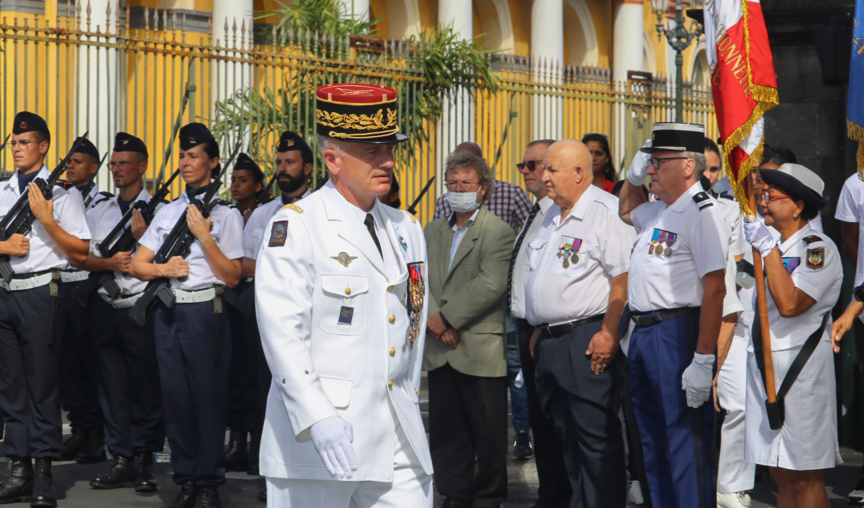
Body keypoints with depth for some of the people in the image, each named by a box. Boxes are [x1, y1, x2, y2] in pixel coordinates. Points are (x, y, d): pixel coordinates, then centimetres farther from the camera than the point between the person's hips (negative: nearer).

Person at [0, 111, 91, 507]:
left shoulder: (62, 192, 0)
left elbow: (80, 252, -5)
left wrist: (46, 219, -14)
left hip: (40, 293, -5)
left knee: (43, 385, -2)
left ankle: (44, 476, 2)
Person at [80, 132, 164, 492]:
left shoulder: (157, 210, 1)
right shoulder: (98, 212, 15)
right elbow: (82, 258, 11)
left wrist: (142, 236, -18)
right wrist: (110, 263, -7)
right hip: (105, 309, 4)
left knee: (146, 388, -2)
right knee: (112, 388, 5)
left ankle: (144, 460, 7)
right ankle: (122, 460, 11)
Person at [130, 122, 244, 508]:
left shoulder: (225, 213, 2)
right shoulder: (167, 212, 16)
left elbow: (232, 276, -5)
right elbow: (136, 265, 14)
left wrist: (203, 235, -12)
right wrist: (163, 268, -7)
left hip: (204, 310, -5)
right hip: (167, 312, 5)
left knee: (208, 397, -2)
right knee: (175, 396, 7)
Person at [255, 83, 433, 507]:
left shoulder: (407, 229, 15)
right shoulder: (295, 226, -7)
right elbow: (282, 331, -16)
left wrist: (406, 402, 17)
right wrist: (316, 418, -24)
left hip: (400, 438, 6)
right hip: (317, 438, -5)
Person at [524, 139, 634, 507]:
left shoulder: (606, 212, -10)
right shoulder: (553, 217, 19)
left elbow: (624, 278, -17)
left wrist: (608, 333, -22)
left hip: (588, 339, -9)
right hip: (550, 343, 9)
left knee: (596, 433, -6)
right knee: (566, 434, 12)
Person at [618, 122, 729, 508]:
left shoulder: (702, 213, -14)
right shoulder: (658, 211, 14)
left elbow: (714, 289, -21)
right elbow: (626, 210, 40)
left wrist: (703, 360, -24)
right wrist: (633, 175, 18)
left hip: (679, 332, -10)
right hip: (642, 332, 10)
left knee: (685, 440, -6)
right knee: (652, 439, 16)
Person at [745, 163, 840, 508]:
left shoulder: (819, 249, -9)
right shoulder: (771, 248, 16)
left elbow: (789, 303, -23)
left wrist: (768, 248, -18)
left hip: (801, 368, -8)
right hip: (763, 365, 8)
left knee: (804, 477, -4)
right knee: (781, 474, 10)